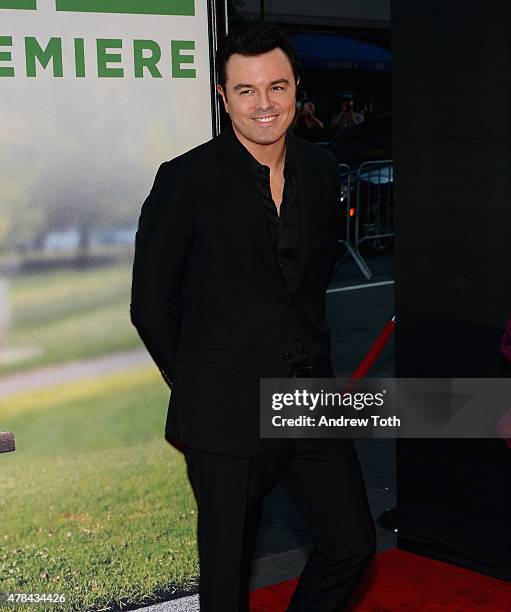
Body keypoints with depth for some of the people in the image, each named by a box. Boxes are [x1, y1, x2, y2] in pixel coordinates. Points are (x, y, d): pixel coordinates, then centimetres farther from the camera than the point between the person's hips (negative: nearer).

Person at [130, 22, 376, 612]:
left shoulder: (321, 170, 5)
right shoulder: (186, 180, -11)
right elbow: (151, 305, -5)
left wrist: (311, 357, 12)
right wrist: (198, 384, 1)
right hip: (228, 417, -5)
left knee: (353, 545, 11)